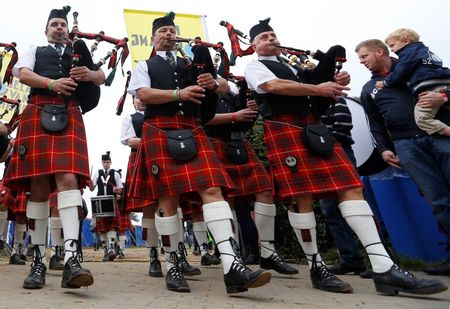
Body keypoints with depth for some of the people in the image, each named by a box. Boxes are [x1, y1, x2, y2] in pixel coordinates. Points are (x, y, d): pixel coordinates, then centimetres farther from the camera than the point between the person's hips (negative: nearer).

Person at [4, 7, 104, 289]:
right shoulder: (35, 51, 25)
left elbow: (102, 77, 15)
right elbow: (23, 74, 6)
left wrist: (88, 74, -9)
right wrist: (52, 83, -14)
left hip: (70, 117, 0)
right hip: (38, 115, 1)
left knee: (68, 179, -21)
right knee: (38, 187, -5)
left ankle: (71, 259, -32)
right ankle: (39, 261, 2)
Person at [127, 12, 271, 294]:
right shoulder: (144, 66, 17)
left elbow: (225, 87, 20)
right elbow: (143, 94, -3)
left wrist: (213, 82, -5)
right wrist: (179, 94, -15)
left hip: (192, 130, 3)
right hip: (159, 131, -2)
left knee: (212, 189, -15)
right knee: (167, 198, -6)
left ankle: (232, 266, -23)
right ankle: (173, 266, 8)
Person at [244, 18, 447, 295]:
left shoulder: (291, 66, 31)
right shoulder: (254, 68, 10)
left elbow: (320, 96, 28)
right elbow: (274, 86, -12)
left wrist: (335, 84, 5)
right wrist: (317, 89, -9)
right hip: (283, 129, -6)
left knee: (350, 186, -7)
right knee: (301, 196, -13)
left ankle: (384, 268, -11)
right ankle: (316, 267, 1)